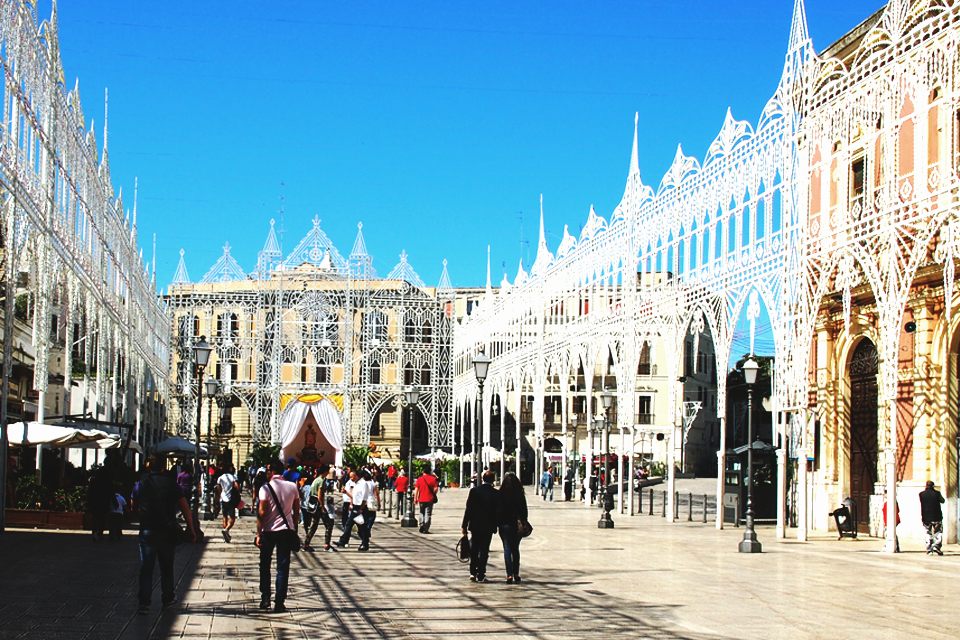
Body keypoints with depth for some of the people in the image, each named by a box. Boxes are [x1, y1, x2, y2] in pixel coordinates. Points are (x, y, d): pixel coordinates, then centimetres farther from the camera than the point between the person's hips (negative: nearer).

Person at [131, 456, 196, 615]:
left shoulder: (140, 485, -1)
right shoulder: (172, 485, -2)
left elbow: (134, 506, 16)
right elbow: (185, 509, -2)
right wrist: (191, 530, 4)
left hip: (147, 531, 0)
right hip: (167, 531, 0)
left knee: (146, 567, 2)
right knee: (167, 566, 13)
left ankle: (144, 603, -4)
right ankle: (167, 599, 23)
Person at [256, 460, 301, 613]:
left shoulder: (266, 488, -8)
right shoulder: (292, 487, 4)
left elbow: (262, 512, -11)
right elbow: (296, 511, 7)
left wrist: (258, 533, -6)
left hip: (268, 531, -2)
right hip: (286, 530, 2)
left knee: (265, 565, 14)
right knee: (283, 567, 4)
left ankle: (265, 598, 12)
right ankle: (279, 602, 2)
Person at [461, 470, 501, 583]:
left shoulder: (474, 491, -4)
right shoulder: (496, 493, -7)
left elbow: (468, 509, -4)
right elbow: (498, 511, -7)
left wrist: (464, 526, 0)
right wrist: (497, 525, 7)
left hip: (474, 526, 2)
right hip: (488, 527, -1)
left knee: (474, 550, 14)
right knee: (484, 551, 4)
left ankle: (473, 573, 14)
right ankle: (481, 575, 2)